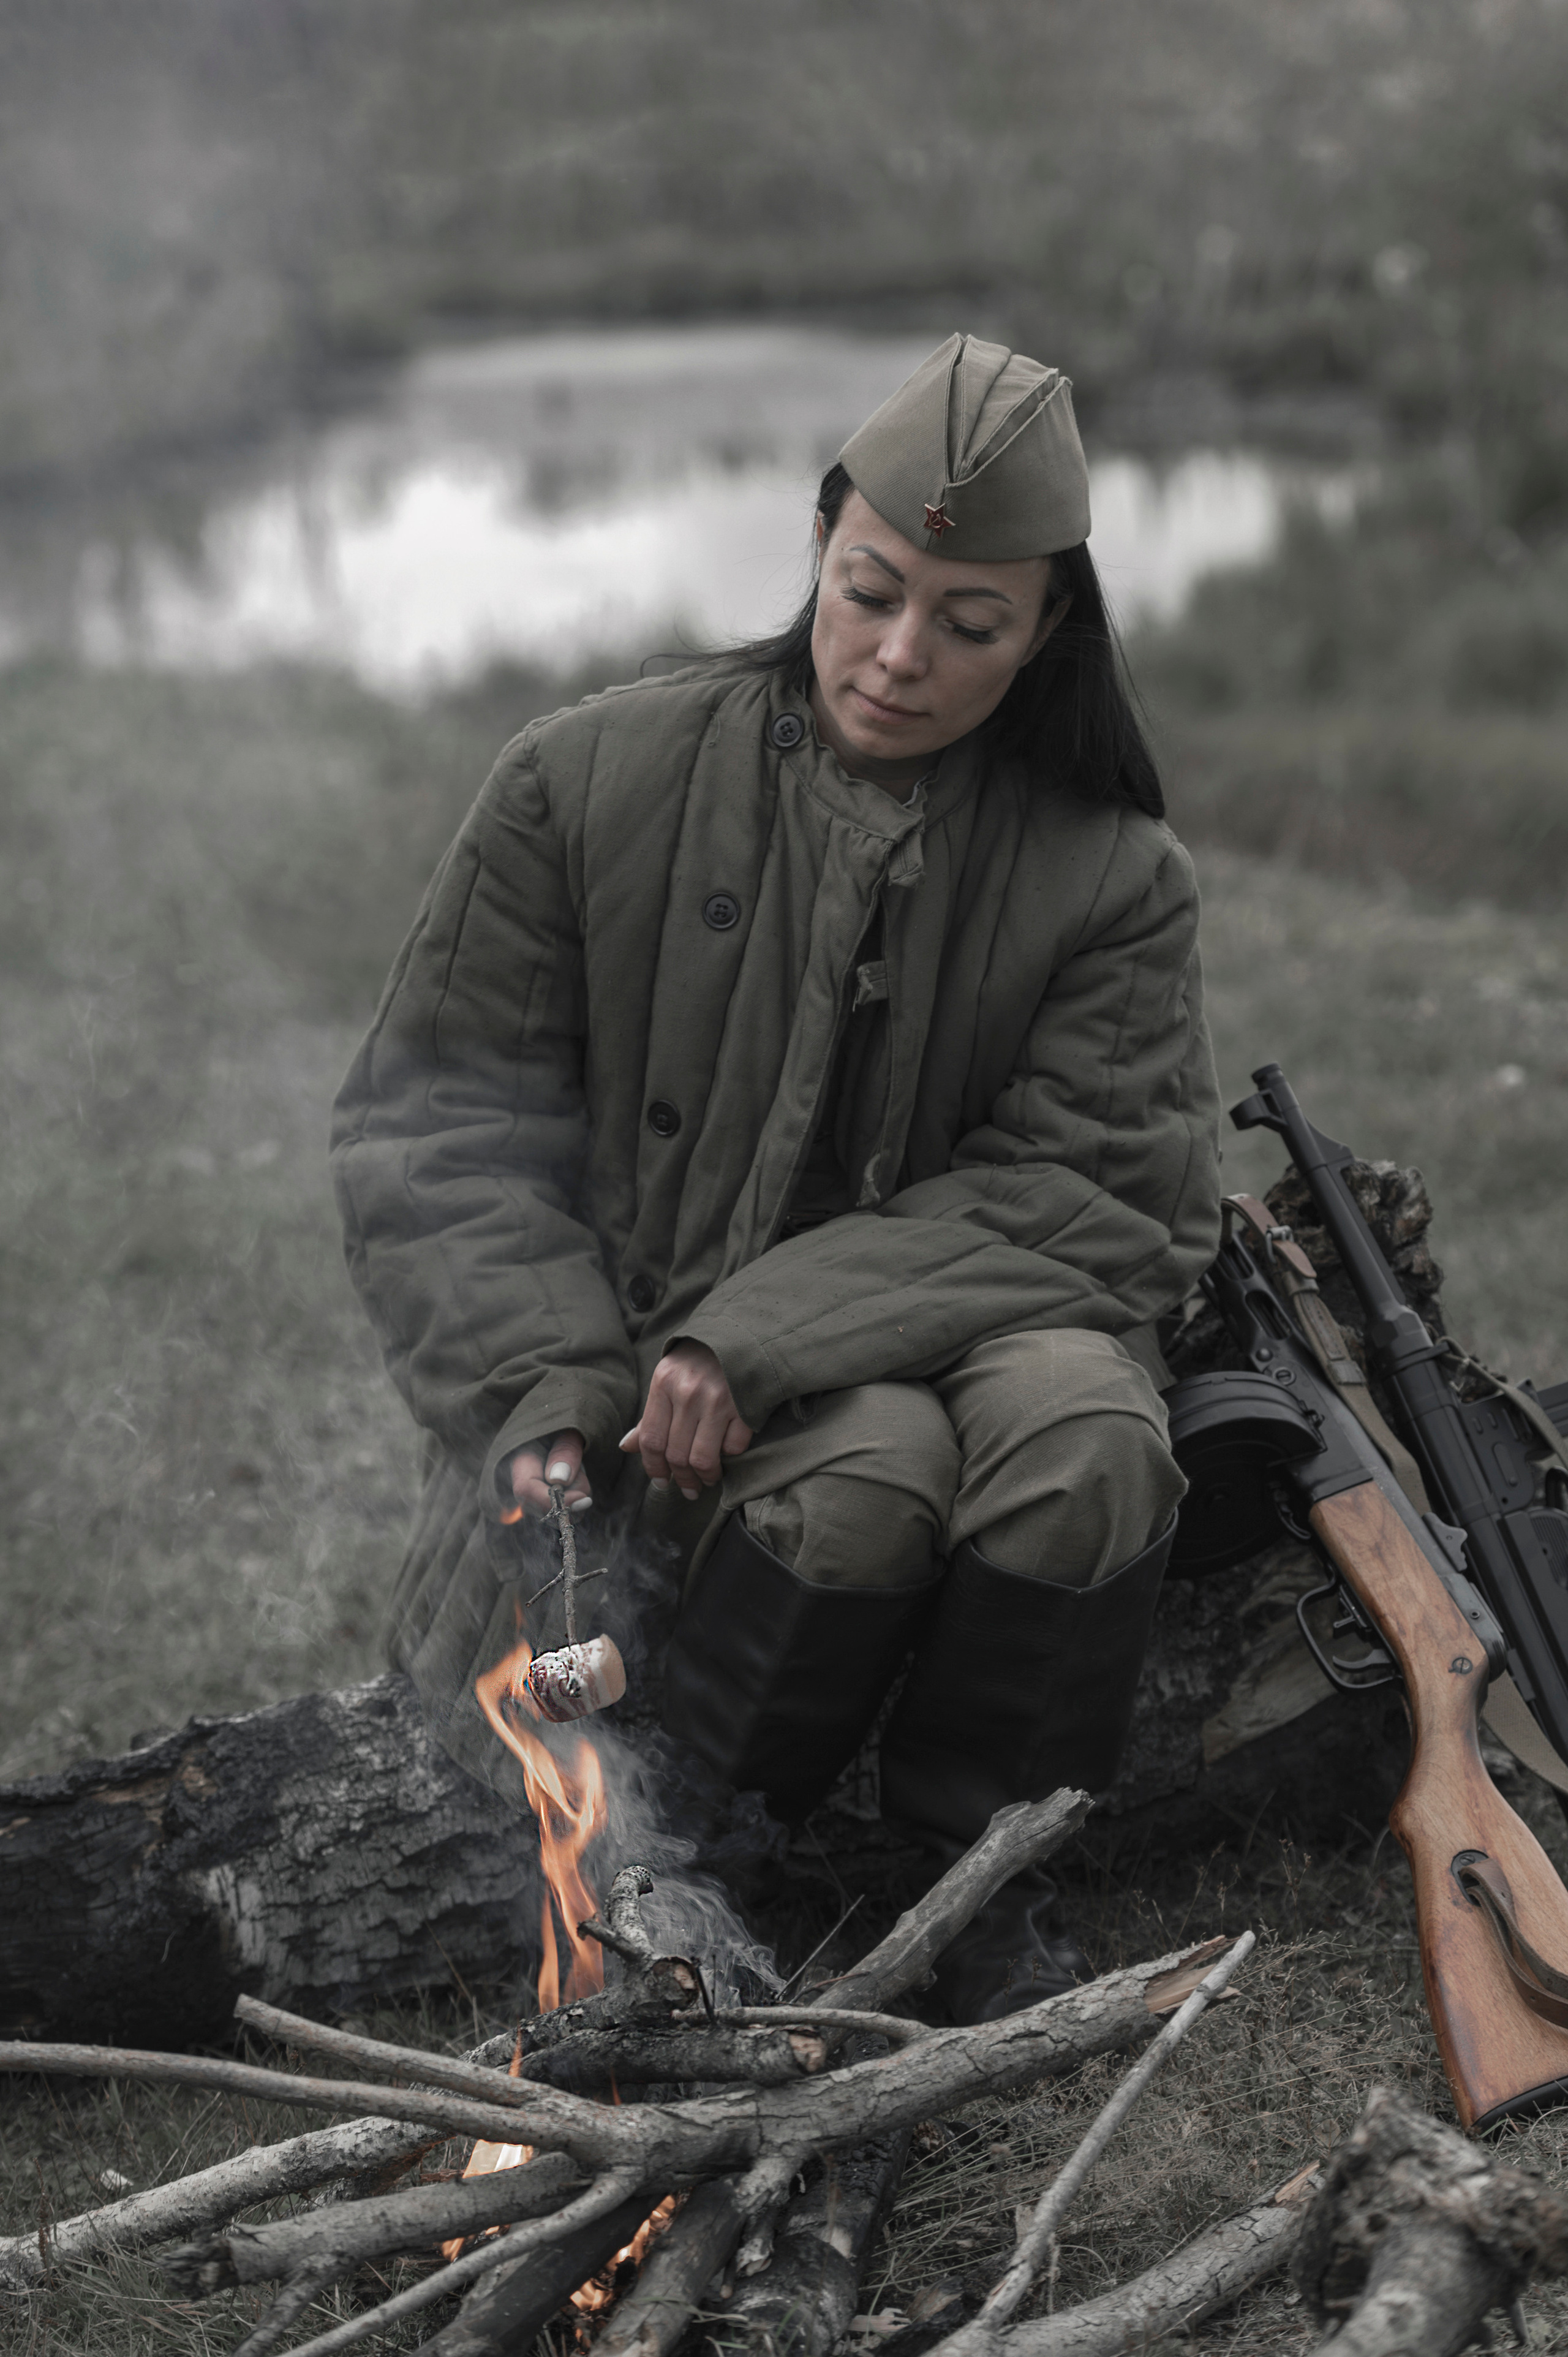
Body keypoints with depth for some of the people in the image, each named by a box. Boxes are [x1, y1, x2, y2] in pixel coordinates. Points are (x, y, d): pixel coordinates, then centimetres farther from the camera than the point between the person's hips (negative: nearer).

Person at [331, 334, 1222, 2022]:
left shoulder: (1109, 874, 1)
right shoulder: (589, 786, 0)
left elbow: (1090, 1194, -8)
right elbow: (441, 1125, 2)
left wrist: (764, 1340, -22)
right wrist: (546, 1390, -15)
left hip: (951, 1326, 2)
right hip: (643, 1337, -1)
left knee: (1088, 1435, -32)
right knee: (867, 1472, -34)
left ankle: (981, 1861, -8)